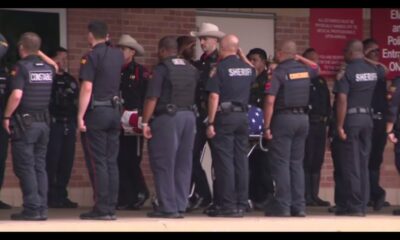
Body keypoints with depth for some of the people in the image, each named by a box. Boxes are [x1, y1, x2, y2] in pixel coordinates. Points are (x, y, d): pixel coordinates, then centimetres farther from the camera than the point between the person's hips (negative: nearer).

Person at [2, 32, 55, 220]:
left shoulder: (21, 67, -12)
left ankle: (32, 208, -7)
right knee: (39, 166, 10)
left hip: (24, 122, -6)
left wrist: (6, 116, -12)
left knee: (25, 167, -3)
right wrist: (39, 53, 31)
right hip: (43, 121, 6)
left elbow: (16, 95, -21)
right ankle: (42, 208, 8)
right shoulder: (48, 68, 7)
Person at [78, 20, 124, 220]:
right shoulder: (118, 55, 9)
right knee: (111, 161, 8)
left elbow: (87, 88, -16)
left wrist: (80, 116, -15)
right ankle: (111, 207, 8)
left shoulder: (91, 57, -11)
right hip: (115, 111, 6)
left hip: (96, 112, -6)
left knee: (97, 162, -4)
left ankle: (102, 209, -6)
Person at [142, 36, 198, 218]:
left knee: (164, 163, -3)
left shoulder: (162, 68, -6)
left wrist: (145, 122, -10)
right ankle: (180, 206, 11)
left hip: (167, 116, -7)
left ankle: (168, 207, -5)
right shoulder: (191, 69, 14)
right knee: (183, 164, 10)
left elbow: (152, 98, -12)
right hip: (189, 116, 7)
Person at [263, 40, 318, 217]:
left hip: (283, 118, -6)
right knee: (297, 163, 11)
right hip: (302, 118, 6)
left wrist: (266, 126, -13)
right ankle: (299, 206, 9)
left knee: (281, 163, -3)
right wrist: (299, 58, 37)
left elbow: (270, 101, -17)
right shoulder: (304, 70, 9)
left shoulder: (278, 72, -10)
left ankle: (282, 206, -5)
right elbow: (317, 69, 35)